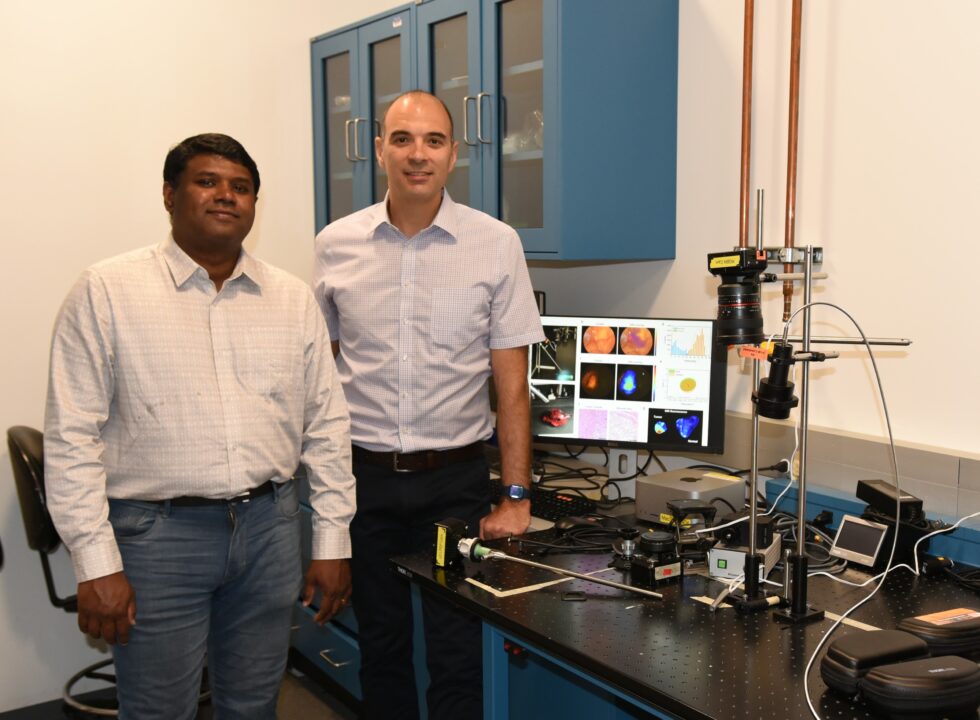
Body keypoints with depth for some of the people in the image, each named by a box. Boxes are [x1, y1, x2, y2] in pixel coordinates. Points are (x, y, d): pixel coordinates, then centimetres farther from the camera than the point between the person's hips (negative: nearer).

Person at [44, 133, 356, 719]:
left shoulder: (294, 298, 7)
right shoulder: (108, 291, -4)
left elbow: (327, 426, 8)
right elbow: (72, 436, -6)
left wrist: (333, 540, 5)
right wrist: (97, 562, -9)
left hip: (270, 528, 3)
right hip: (157, 534, -3)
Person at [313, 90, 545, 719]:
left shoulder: (496, 244, -5)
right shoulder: (336, 245, 1)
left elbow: (512, 382, -4)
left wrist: (515, 497, -7)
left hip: (455, 478, -2)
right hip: (364, 476, 2)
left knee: (457, 654, 5)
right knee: (380, 645, 16)